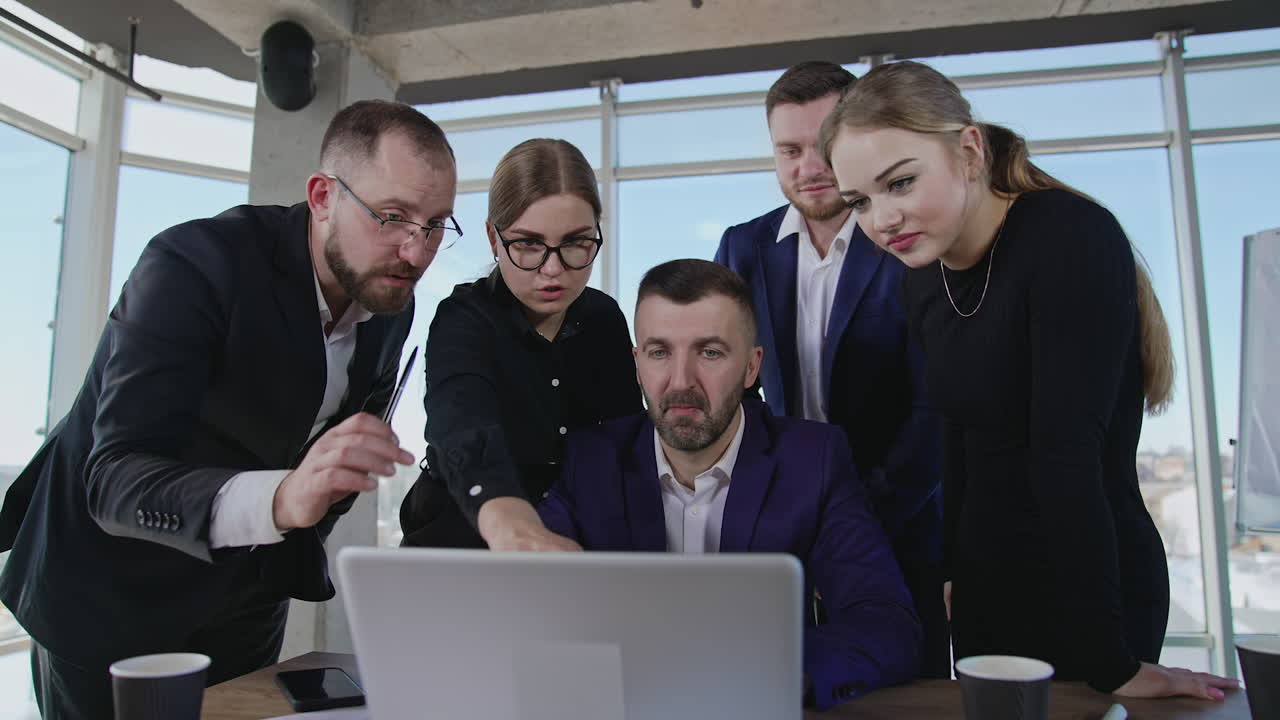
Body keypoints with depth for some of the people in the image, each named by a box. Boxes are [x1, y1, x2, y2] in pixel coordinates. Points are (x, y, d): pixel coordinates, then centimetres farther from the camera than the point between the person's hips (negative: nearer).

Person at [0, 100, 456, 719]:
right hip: (108, 597, -5)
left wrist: (296, 552, 4)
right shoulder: (195, 263, -26)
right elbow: (116, 480, -35)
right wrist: (282, 499, -52)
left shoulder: (392, 308, -5)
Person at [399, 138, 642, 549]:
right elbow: (463, 421, -35)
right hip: (463, 537, -2)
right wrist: (504, 516, -55)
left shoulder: (604, 317, -2)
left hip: (574, 538, 2)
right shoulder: (462, 322, -15)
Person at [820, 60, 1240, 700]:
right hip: (982, 587, 7)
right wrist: (952, 567, 14)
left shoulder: (1071, 239, -21)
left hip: (1087, 593, -6)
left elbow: (1066, 455, -26)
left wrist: (1111, 664, -25)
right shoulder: (922, 279, 0)